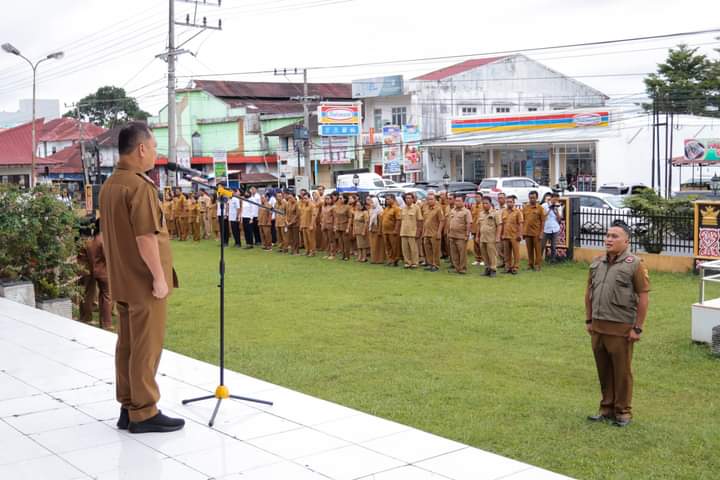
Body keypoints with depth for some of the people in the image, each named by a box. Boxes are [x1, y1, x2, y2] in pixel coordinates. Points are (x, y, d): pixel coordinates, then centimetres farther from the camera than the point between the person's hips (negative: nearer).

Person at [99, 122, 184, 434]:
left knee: (127, 344, 13)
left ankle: (128, 408, 20)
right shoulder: (139, 185, -19)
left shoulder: (109, 185, 11)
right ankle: (144, 413, 5)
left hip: (123, 280, 9)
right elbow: (146, 237, -24)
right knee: (146, 347, -2)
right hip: (144, 281, -9)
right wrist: (159, 277, -19)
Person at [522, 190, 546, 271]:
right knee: (529, 250, 9)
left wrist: (541, 233, -9)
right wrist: (522, 232, 5)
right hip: (527, 233, 3)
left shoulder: (540, 208, -2)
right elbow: (523, 221, 10)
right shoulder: (525, 208, 8)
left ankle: (537, 265, 10)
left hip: (536, 233, -3)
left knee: (538, 250, 3)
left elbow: (543, 221, -3)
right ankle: (530, 264, 18)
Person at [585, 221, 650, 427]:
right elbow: (589, 292, 17)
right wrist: (588, 320, 14)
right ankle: (606, 408, 27)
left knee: (622, 371, 5)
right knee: (603, 370, 13)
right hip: (597, 327, 5)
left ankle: (623, 411, 19)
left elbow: (644, 297, -9)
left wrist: (638, 328, -11)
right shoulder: (597, 262, 9)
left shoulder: (634, 264, -9)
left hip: (621, 329, -5)